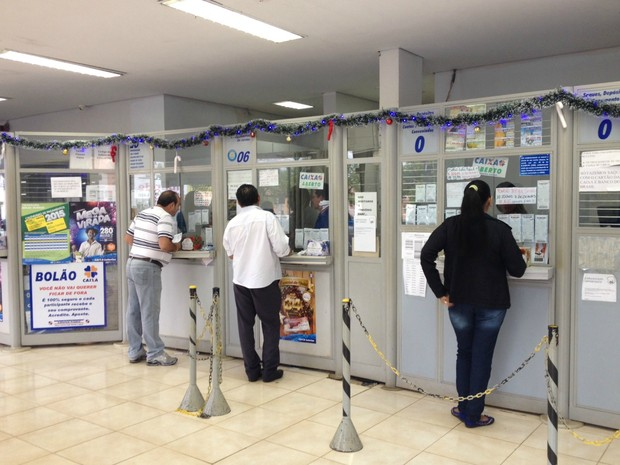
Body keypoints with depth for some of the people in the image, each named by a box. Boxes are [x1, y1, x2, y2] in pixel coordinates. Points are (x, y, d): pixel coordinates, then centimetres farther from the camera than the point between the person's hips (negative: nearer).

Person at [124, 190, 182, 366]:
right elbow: (164, 245, -23)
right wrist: (176, 247, -4)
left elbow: (128, 238, 20)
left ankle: (135, 351, 21)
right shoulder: (165, 217, -11)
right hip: (148, 267, -9)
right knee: (149, 311, -2)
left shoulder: (142, 213, 16)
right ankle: (155, 354, 6)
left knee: (134, 309, 13)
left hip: (132, 263, 9)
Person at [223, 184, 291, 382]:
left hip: (241, 280, 3)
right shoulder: (267, 217, -10)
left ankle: (252, 370, 17)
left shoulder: (232, 223, 2)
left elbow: (230, 254, 11)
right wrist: (287, 250, 9)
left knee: (245, 325, 13)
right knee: (270, 325, 9)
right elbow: (281, 249, -13)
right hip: (265, 279, -3)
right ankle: (269, 370, 11)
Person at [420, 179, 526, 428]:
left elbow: (426, 256, -13)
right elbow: (517, 269, -8)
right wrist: (518, 258, 16)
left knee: (464, 352, 19)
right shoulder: (500, 229, -10)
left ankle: (463, 407, 25)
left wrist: (440, 292, -8)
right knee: (482, 357, 8)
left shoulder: (450, 225, -5)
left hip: (459, 301, 2)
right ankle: (473, 415, 17)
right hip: (491, 303, -2)